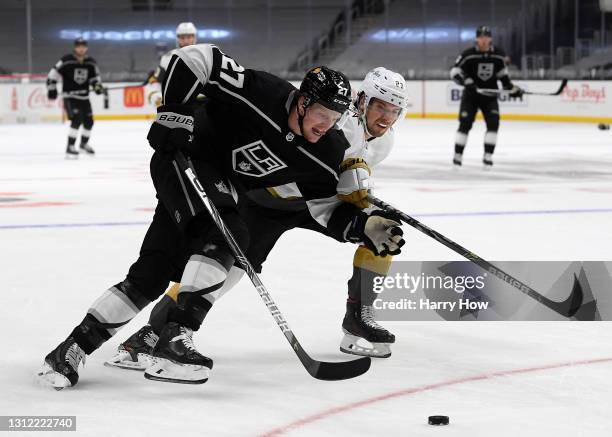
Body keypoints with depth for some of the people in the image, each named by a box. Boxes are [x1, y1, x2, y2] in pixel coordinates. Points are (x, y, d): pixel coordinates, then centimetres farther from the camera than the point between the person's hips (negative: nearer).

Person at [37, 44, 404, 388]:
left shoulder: (326, 152, -10)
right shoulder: (262, 93, -27)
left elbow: (329, 210, -4)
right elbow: (194, 58, -26)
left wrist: (366, 227, -21)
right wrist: (173, 112, -29)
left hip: (224, 188, 7)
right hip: (183, 159, -7)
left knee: (151, 275, 0)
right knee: (227, 235, -29)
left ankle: (74, 347, 4)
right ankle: (174, 340, -33)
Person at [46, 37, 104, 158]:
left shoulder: (91, 63, 2)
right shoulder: (66, 61, -14)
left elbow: (95, 76, 14)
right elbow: (53, 73, -10)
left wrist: (97, 85, -7)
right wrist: (51, 89, -14)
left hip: (84, 97, 6)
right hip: (70, 96, -6)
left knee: (89, 121, 11)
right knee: (76, 120, -22)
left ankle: (84, 144, 37)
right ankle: (70, 147, -17)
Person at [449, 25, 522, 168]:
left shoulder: (498, 54, -3)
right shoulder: (468, 55, -15)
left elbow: (502, 73, 14)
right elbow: (454, 72, -14)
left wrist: (512, 88, 11)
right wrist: (466, 81, -29)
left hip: (490, 95, 3)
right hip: (471, 95, -3)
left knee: (493, 123, -12)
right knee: (465, 123, -10)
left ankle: (488, 156, -5)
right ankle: (457, 156, 2)